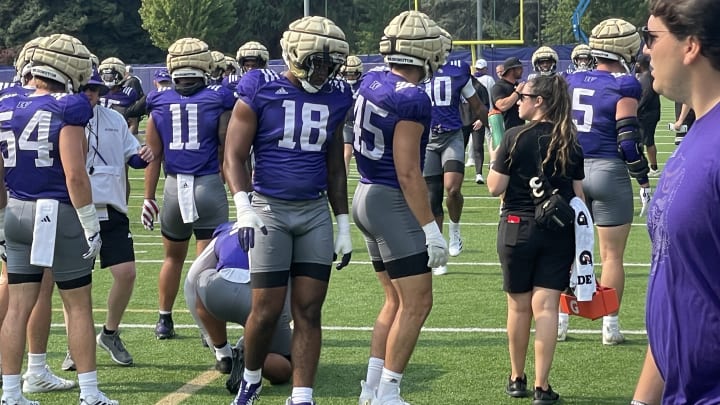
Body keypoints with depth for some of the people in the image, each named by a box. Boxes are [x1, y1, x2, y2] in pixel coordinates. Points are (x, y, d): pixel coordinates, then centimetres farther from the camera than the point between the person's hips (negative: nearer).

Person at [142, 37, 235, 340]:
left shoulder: (159, 103, 3)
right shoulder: (218, 101, -5)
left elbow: (153, 155, 6)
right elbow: (226, 151, -1)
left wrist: (149, 198, 13)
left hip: (174, 187, 3)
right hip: (209, 184, -3)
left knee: (174, 257, 21)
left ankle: (164, 320, 30)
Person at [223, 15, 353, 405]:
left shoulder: (335, 97, 7)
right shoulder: (260, 90, -7)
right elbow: (234, 156, -6)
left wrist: (343, 225, 14)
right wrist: (243, 208, -20)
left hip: (316, 212, 4)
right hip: (270, 210, -4)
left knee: (308, 310, 1)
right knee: (267, 311, -2)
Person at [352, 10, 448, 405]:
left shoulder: (371, 82, 5)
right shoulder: (412, 99, -19)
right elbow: (407, 173, -21)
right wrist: (430, 229, -18)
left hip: (366, 195, 9)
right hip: (392, 201, -9)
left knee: (396, 300, 17)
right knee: (416, 303, -3)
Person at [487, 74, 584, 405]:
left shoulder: (516, 137, -10)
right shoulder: (570, 143, 1)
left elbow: (495, 188, -7)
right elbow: (578, 195, 5)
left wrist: (495, 160, 11)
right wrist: (578, 239, 14)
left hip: (518, 227, -2)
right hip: (558, 232, 2)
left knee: (519, 306, 12)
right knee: (546, 306, 0)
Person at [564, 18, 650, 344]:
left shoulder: (571, 82, 8)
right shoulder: (624, 86, -9)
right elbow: (628, 140, -12)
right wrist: (644, 181, -5)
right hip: (608, 172, -5)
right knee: (612, 255, 4)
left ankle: (559, 320, 16)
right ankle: (610, 326, 7)